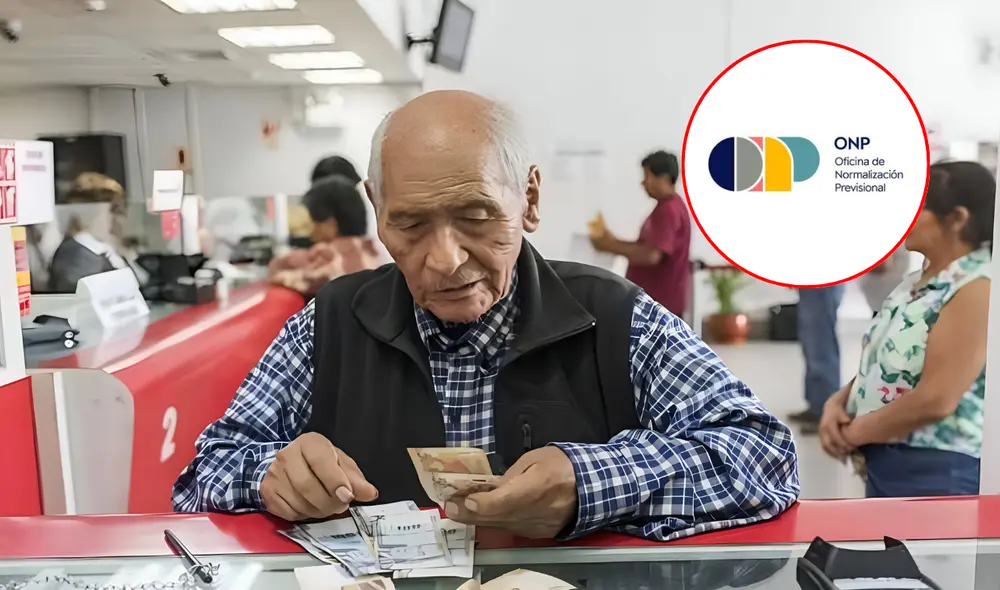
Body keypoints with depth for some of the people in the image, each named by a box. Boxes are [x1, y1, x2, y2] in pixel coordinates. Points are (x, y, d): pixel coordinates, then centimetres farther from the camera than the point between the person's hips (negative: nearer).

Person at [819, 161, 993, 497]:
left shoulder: (977, 289, -18)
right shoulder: (920, 281, 11)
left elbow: (934, 400, -24)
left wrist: (853, 432, -13)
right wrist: (838, 402, -3)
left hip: (936, 473, -9)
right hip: (885, 463, 9)